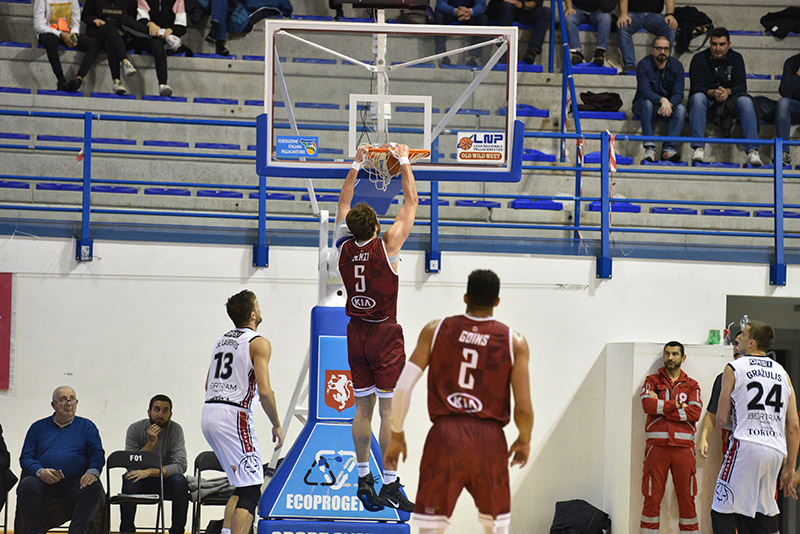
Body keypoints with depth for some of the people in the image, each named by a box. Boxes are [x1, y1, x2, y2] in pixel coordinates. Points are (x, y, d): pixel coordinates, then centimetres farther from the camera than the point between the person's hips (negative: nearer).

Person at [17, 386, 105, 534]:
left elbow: (97, 454, 8)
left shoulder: (87, 426, 19)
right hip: (44, 482, 0)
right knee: (26, 486, -31)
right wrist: (40, 471, -12)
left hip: (76, 481, 0)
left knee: (93, 488, -32)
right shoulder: (38, 427, 19)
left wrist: (92, 472, -16)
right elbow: (26, 457, 11)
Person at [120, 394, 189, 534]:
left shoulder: (175, 429, -11)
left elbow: (180, 465, -21)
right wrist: (151, 443, -27)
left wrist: (150, 471, -32)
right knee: (130, 480, -33)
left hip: (165, 481, 0)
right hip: (141, 483, 0)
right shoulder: (135, 429, -9)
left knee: (180, 481, -31)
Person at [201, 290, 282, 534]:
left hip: (209, 413, 8)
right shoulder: (259, 343, -7)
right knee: (250, 491, -8)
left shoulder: (222, 340, 17)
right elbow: (264, 391, -15)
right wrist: (276, 425, -4)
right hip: (233, 415, -8)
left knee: (241, 486, 19)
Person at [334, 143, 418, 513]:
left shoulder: (344, 246, -3)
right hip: (385, 333, -5)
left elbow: (344, 204, 14)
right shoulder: (387, 246, -14)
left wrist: (356, 165, 21)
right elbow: (411, 203, -4)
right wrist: (404, 162, 6)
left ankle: (364, 479, 15)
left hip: (357, 332, 5)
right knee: (389, 409, -5)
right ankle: (390, 485, -7)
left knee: (363, 408, 11)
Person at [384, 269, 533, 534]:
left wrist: (397, 434, 13)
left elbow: (403, 388, 0)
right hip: (490, 439, 0)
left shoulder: (435, 330, 4)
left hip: (445, 435, 0)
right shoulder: (514, 341, 2)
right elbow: (523, 409, -3)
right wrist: (524, 441, 17)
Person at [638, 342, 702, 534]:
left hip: (683, 446, 1)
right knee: (652, 498, -3)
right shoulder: (652, 381, 13)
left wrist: (662, 407, -6)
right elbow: (647, 405, -6)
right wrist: (677, 405, -4)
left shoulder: (691, 385, 14)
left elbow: (695, 413, -3)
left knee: (687, 498, 1)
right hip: (657, 444, -1)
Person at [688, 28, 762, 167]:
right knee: (698, 97, -35)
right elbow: (696, 87, -12)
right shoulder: (699, 59, -2)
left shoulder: (736, 58, 4)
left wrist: (727, 92, -28)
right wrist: (712, 93, -32)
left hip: (729, 101, 1)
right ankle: (698, 148, -41)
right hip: (706, 100, -1)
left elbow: (741, 87, -6)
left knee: (746, 101, -29)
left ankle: (752, 151, -37)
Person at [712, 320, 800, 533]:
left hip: (747, 446, -6)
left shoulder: (734, 368, 3)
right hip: (776, 450, 6)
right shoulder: (782, 373, 17)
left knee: (723, 514, -2)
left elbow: (722, 419, 4)